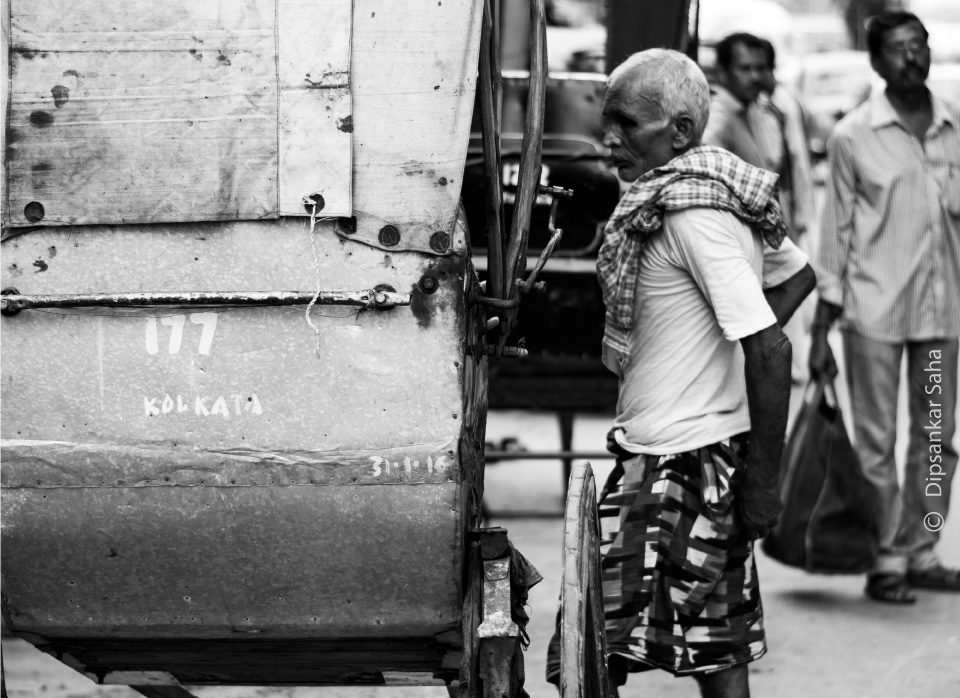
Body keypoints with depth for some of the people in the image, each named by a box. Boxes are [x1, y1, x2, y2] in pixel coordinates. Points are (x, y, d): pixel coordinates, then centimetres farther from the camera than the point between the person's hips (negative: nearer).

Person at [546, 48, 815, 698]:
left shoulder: (692, 214, -18)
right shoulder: (718, 195, 10)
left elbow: (770, 350, -22)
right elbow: (798, 274, 27)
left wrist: (763, 481, -20)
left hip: (676, 467, -10)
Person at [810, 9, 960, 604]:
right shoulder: (853, 136, -3)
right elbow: (836, 233, 0)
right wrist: (821, 331, 0)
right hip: (874, 308, -3)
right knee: (877, 441, 1)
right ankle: (885, 561, 7)